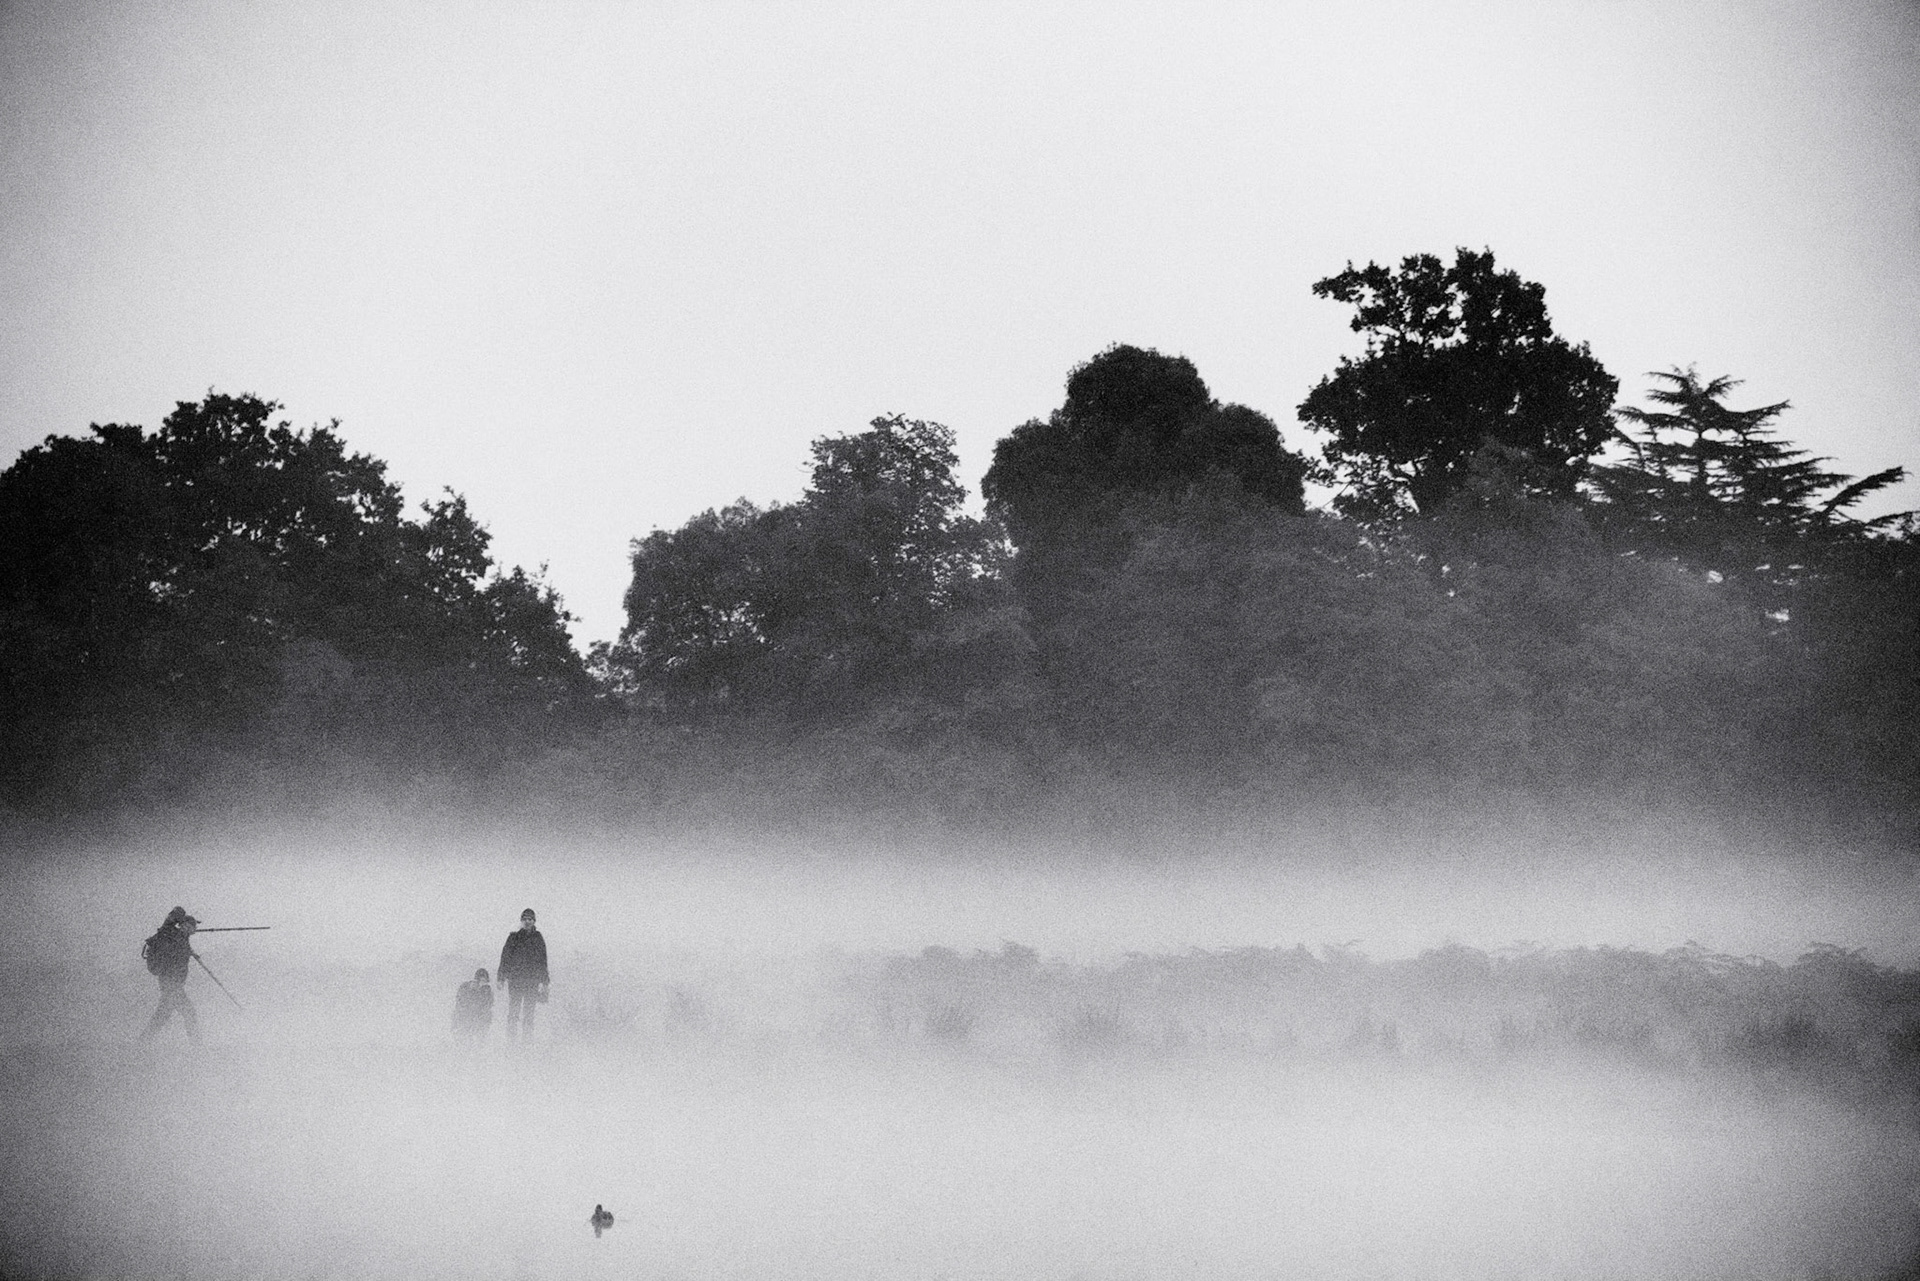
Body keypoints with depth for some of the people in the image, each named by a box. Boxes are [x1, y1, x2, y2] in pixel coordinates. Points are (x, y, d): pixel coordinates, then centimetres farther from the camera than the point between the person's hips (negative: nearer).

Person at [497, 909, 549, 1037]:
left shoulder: (538, 939, 9)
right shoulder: (513, 938, 7)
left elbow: (543, 960, 11)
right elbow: (505, 958, 7)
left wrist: (543, 982, 6)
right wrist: (501, 978, 2)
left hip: (532, 980, 1)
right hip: (515, 979, -1)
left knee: (529, 1011, -1)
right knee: (513, 1010, -4)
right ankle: (511, 1035, -2)